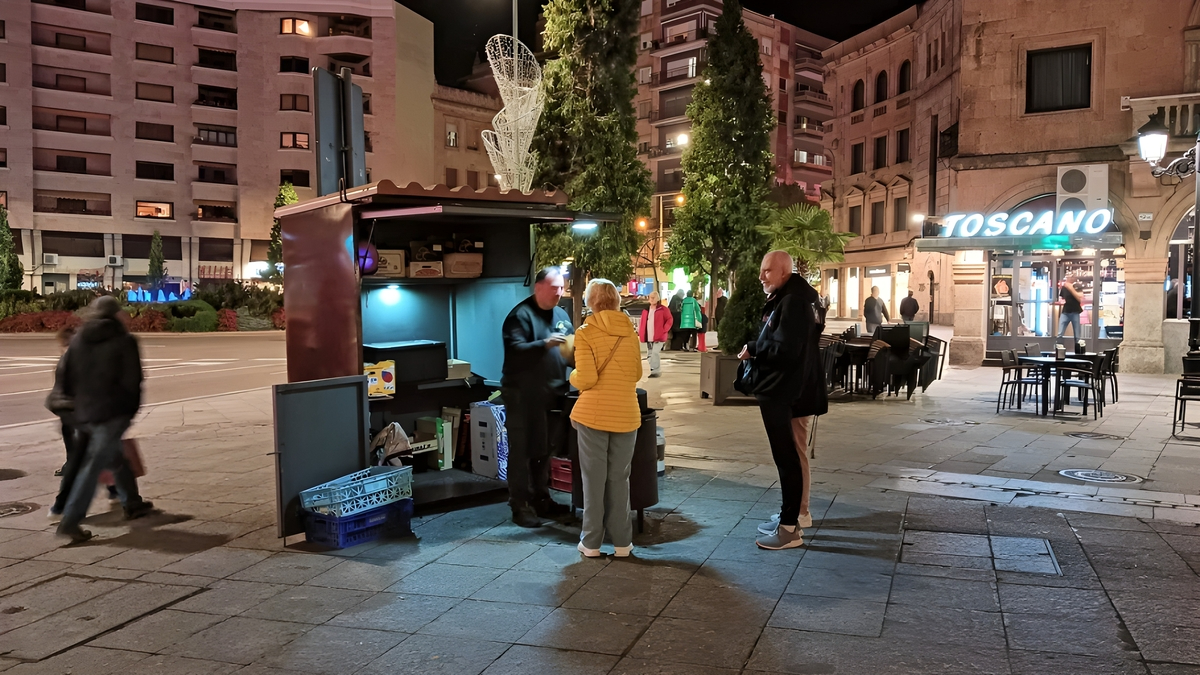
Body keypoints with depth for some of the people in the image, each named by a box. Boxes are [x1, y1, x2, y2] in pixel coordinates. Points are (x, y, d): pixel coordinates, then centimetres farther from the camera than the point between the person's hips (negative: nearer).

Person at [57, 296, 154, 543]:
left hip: (85, 412, 6)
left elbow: (67, 377, 8)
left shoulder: (78, 340, 8)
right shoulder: (124, 341, -7)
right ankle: (70, 521, -8)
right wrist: (132, 408, 5)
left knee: (116, 457, 22)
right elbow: (132, 381, -10)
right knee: (94, 466, -5)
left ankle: (132, 503, 34)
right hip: (113, 411, -6)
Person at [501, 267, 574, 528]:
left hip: (552, 393, 7)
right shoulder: (521, 315, -10)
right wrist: (545, 343, -30)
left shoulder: (561, 315, 14)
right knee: (522, 450, -2)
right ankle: (520, 505, 4)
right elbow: (514, 350, -20)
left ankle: (541, 499, 25)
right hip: (523, 395, -7)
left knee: (544, 449, 15)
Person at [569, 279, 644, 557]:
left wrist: (572, 377, 6)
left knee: (594, 478, 6)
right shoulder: (630, 331, 3)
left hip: (594, 414, -3)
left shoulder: (585, 333, -8)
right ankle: (622, 541, 16)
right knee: (619, 478, 11)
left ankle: (591, 542, 13)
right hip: (626, 414, 3)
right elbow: (637, 374, 11)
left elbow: (586, 379, -15)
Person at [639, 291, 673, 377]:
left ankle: (655, 371, -11)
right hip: (648, 337, 6)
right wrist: (639, 332, 4)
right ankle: (656, 370, 25)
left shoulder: (663, 310, -3)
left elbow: (669, 320, -4)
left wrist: (664, 330, -12)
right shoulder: (646, 310, 13)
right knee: (649, 355, 11)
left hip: (658, 336, -6)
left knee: (655, 353, -17)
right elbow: (642, 322, 17)